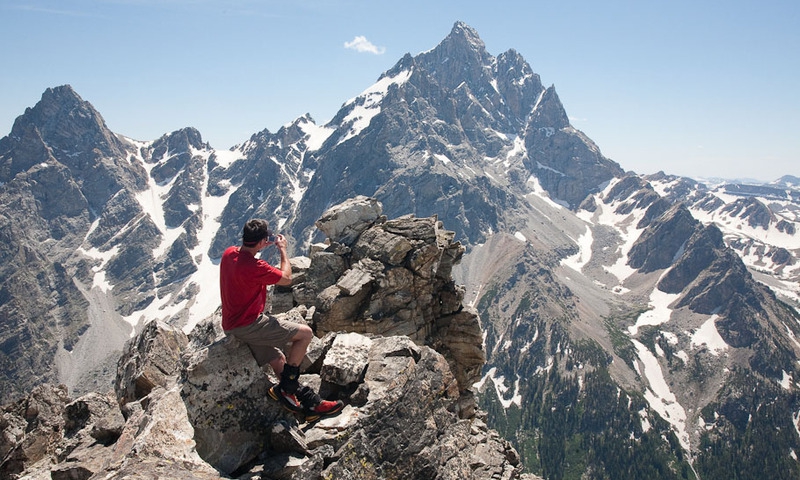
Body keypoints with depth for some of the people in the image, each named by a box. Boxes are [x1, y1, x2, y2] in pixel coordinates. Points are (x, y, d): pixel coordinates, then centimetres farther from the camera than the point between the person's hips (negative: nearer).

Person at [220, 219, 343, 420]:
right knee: (305, 333, -7)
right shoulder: (254, 267, -26)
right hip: (248, 325, -10)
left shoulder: (229, 253, 1)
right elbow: (287, 278, -10)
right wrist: (283, 249, 1)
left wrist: (262, 246, 20)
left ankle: (310, 403, 18)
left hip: (231, 325, 10)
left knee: (278, 360, 14)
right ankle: (284, 388, 2)